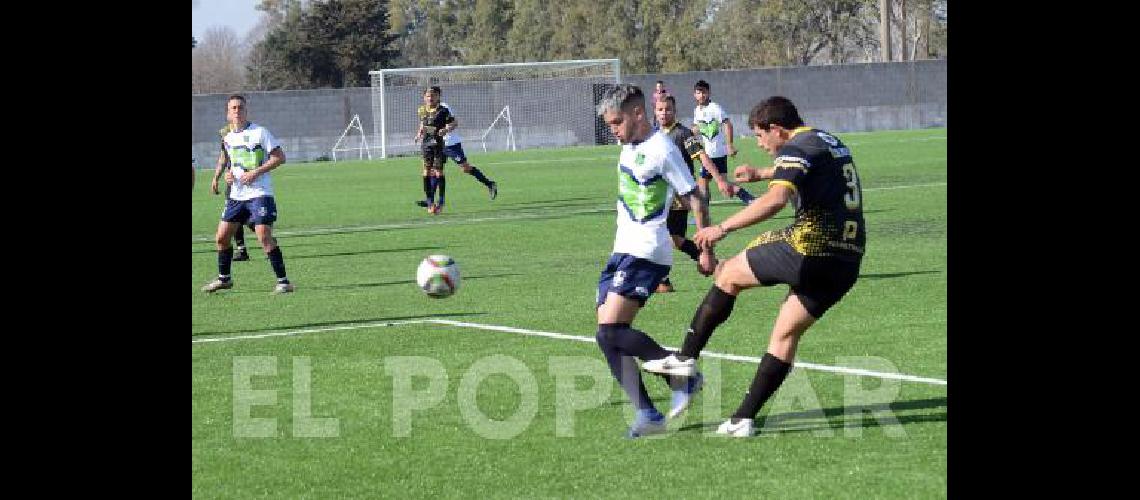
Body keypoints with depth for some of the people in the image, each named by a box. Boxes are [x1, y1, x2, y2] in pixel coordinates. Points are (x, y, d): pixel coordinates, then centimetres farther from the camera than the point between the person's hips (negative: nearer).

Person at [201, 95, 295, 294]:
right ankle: (224, 278, 25)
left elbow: (280, 157, -8)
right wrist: (228, 174, 3)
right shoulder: (227, 139, 12)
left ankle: (283, 281, -11)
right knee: (221, 237, 6)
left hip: (260, 193, -7)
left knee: (264, 236, -18)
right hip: (236, 195, 7)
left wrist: (256, 172, -16)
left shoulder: (260, 132, -7)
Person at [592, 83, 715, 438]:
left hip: (646, 254, -9)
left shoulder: (661, 150, -12)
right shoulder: (628, 147, 15)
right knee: (609, 338, -1)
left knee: (610, 331, -20)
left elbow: (694, 199, -10)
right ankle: (647, 414, 0)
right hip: (622, 252, 9)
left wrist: (705, 250, -11)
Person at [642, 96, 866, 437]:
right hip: (849, 263, 8)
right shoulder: (831, 143, 22)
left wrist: (723, 228, -24)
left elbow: (776, 199, -26)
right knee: (787, 335, 12)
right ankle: (744, 418, 8)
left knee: (729, 274, 11)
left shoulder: (795, 149, -7)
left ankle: (687, 357, 13)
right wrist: (760, 174, 57)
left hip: (809, 251, -8)